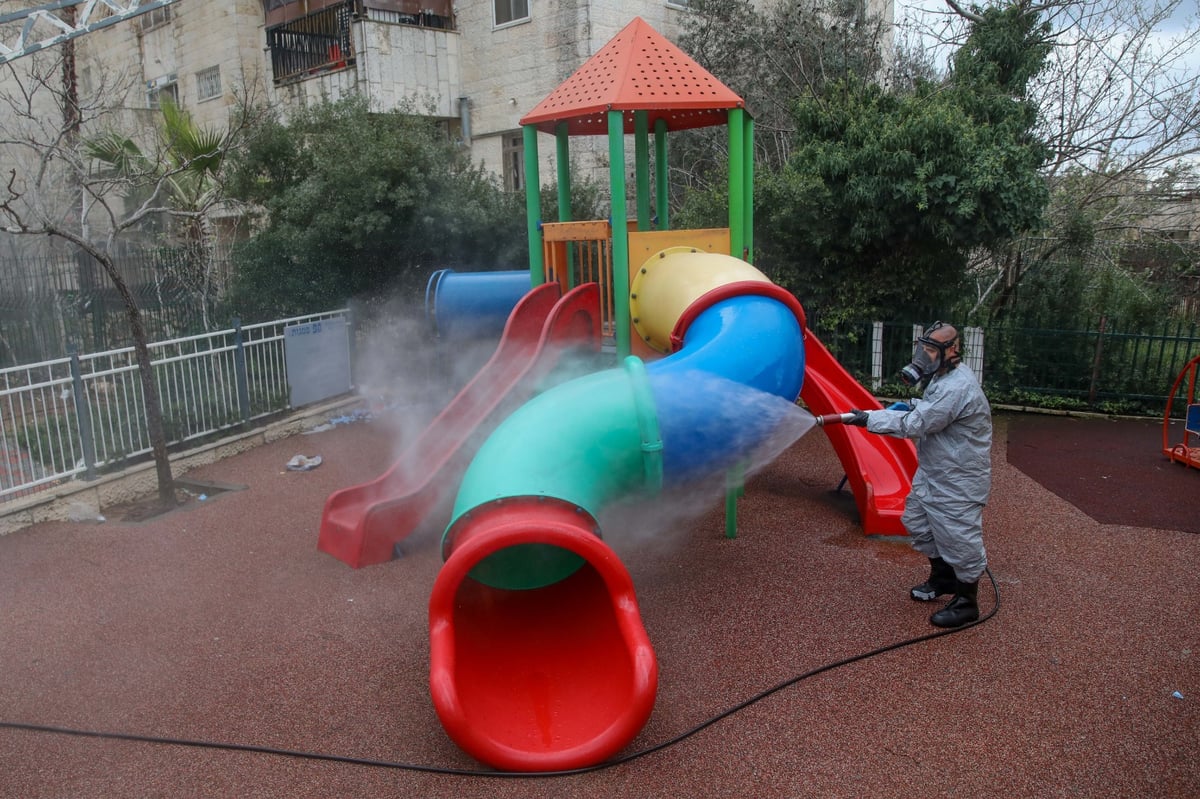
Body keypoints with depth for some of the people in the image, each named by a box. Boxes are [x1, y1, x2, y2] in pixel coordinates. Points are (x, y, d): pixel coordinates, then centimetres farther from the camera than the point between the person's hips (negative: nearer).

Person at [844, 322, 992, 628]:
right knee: (918, 521, 20)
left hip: (958, 479, -11)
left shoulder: (957, 388, -28)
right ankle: (942, 576, 39)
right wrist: (911, 406, 2)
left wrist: (869, 419, -22)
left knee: (958, 537, 0)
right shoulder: (944, 377, 6)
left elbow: (915, 425, -27)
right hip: (933, 473, 11)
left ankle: (966, 602, 17)